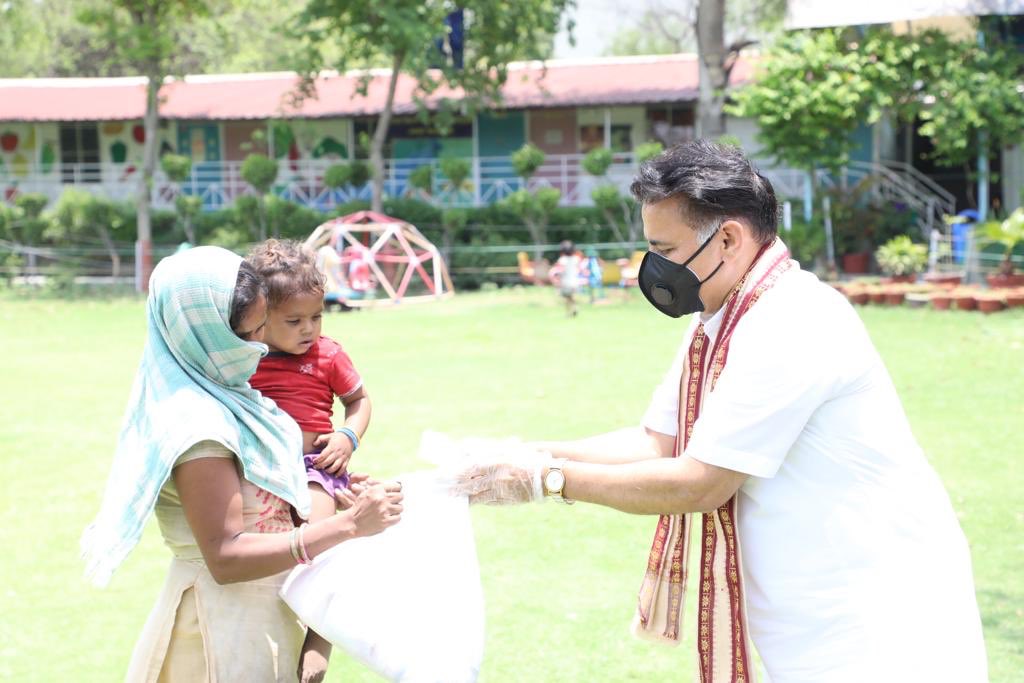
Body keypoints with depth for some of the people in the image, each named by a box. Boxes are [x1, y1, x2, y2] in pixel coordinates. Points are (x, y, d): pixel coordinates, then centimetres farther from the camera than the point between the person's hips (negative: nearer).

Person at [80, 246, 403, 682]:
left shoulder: (214, 394, 5)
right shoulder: (196, 424, -23)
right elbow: (226, 558, -26)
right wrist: (348, 525, -29)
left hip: (261, 612, 9)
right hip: (228, 626, -9)